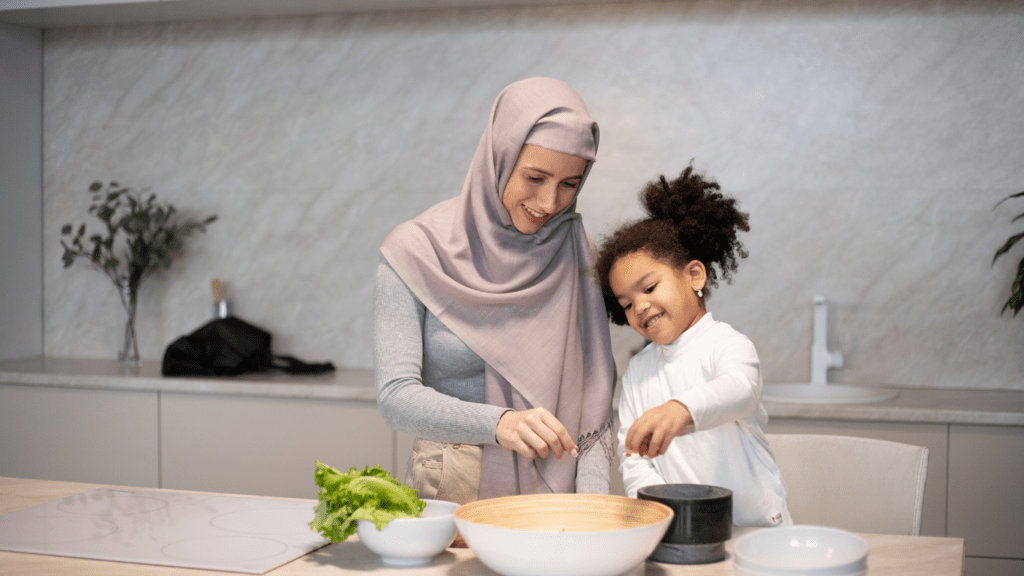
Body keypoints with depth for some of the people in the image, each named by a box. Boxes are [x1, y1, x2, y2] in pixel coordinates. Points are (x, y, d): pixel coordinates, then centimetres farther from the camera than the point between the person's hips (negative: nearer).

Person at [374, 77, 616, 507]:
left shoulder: (573, 250, 4)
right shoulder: (416, 252, -6)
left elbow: (594, 385, 3)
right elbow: (396, 396, -11)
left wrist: (592, 504, -11)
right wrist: (498, 423, -28)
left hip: (553, 490, 2)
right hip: (449, 493, -2)